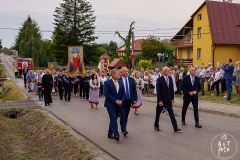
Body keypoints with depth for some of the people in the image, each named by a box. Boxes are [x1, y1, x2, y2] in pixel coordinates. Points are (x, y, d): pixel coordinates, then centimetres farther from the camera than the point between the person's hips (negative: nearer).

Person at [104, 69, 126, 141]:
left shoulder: (121, 82, 10)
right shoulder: (107, 83, -6)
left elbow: (123, 93, 10)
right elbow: (106, 93, -13)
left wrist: (121, 101, -8)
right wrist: (115, 101, -17)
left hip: (119, 104, 5)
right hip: (110, 104, -5)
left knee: (113, 119, 10)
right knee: (113, 119, -11)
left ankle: (110, 134, 21)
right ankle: (116, 135, -12)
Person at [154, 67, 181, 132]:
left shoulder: (170, 78, 5)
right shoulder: (159, 79, -11)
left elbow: (172, 89, 10)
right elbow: (158, 91, -14)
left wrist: (172, 98, 4)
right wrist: (160, 101, -18)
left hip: (168, 100, 4)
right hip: (161, 99, -4)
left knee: (171, 113, -2)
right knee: (158, 113, 10)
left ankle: (175, 128, -4)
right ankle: (156, 126, 28)